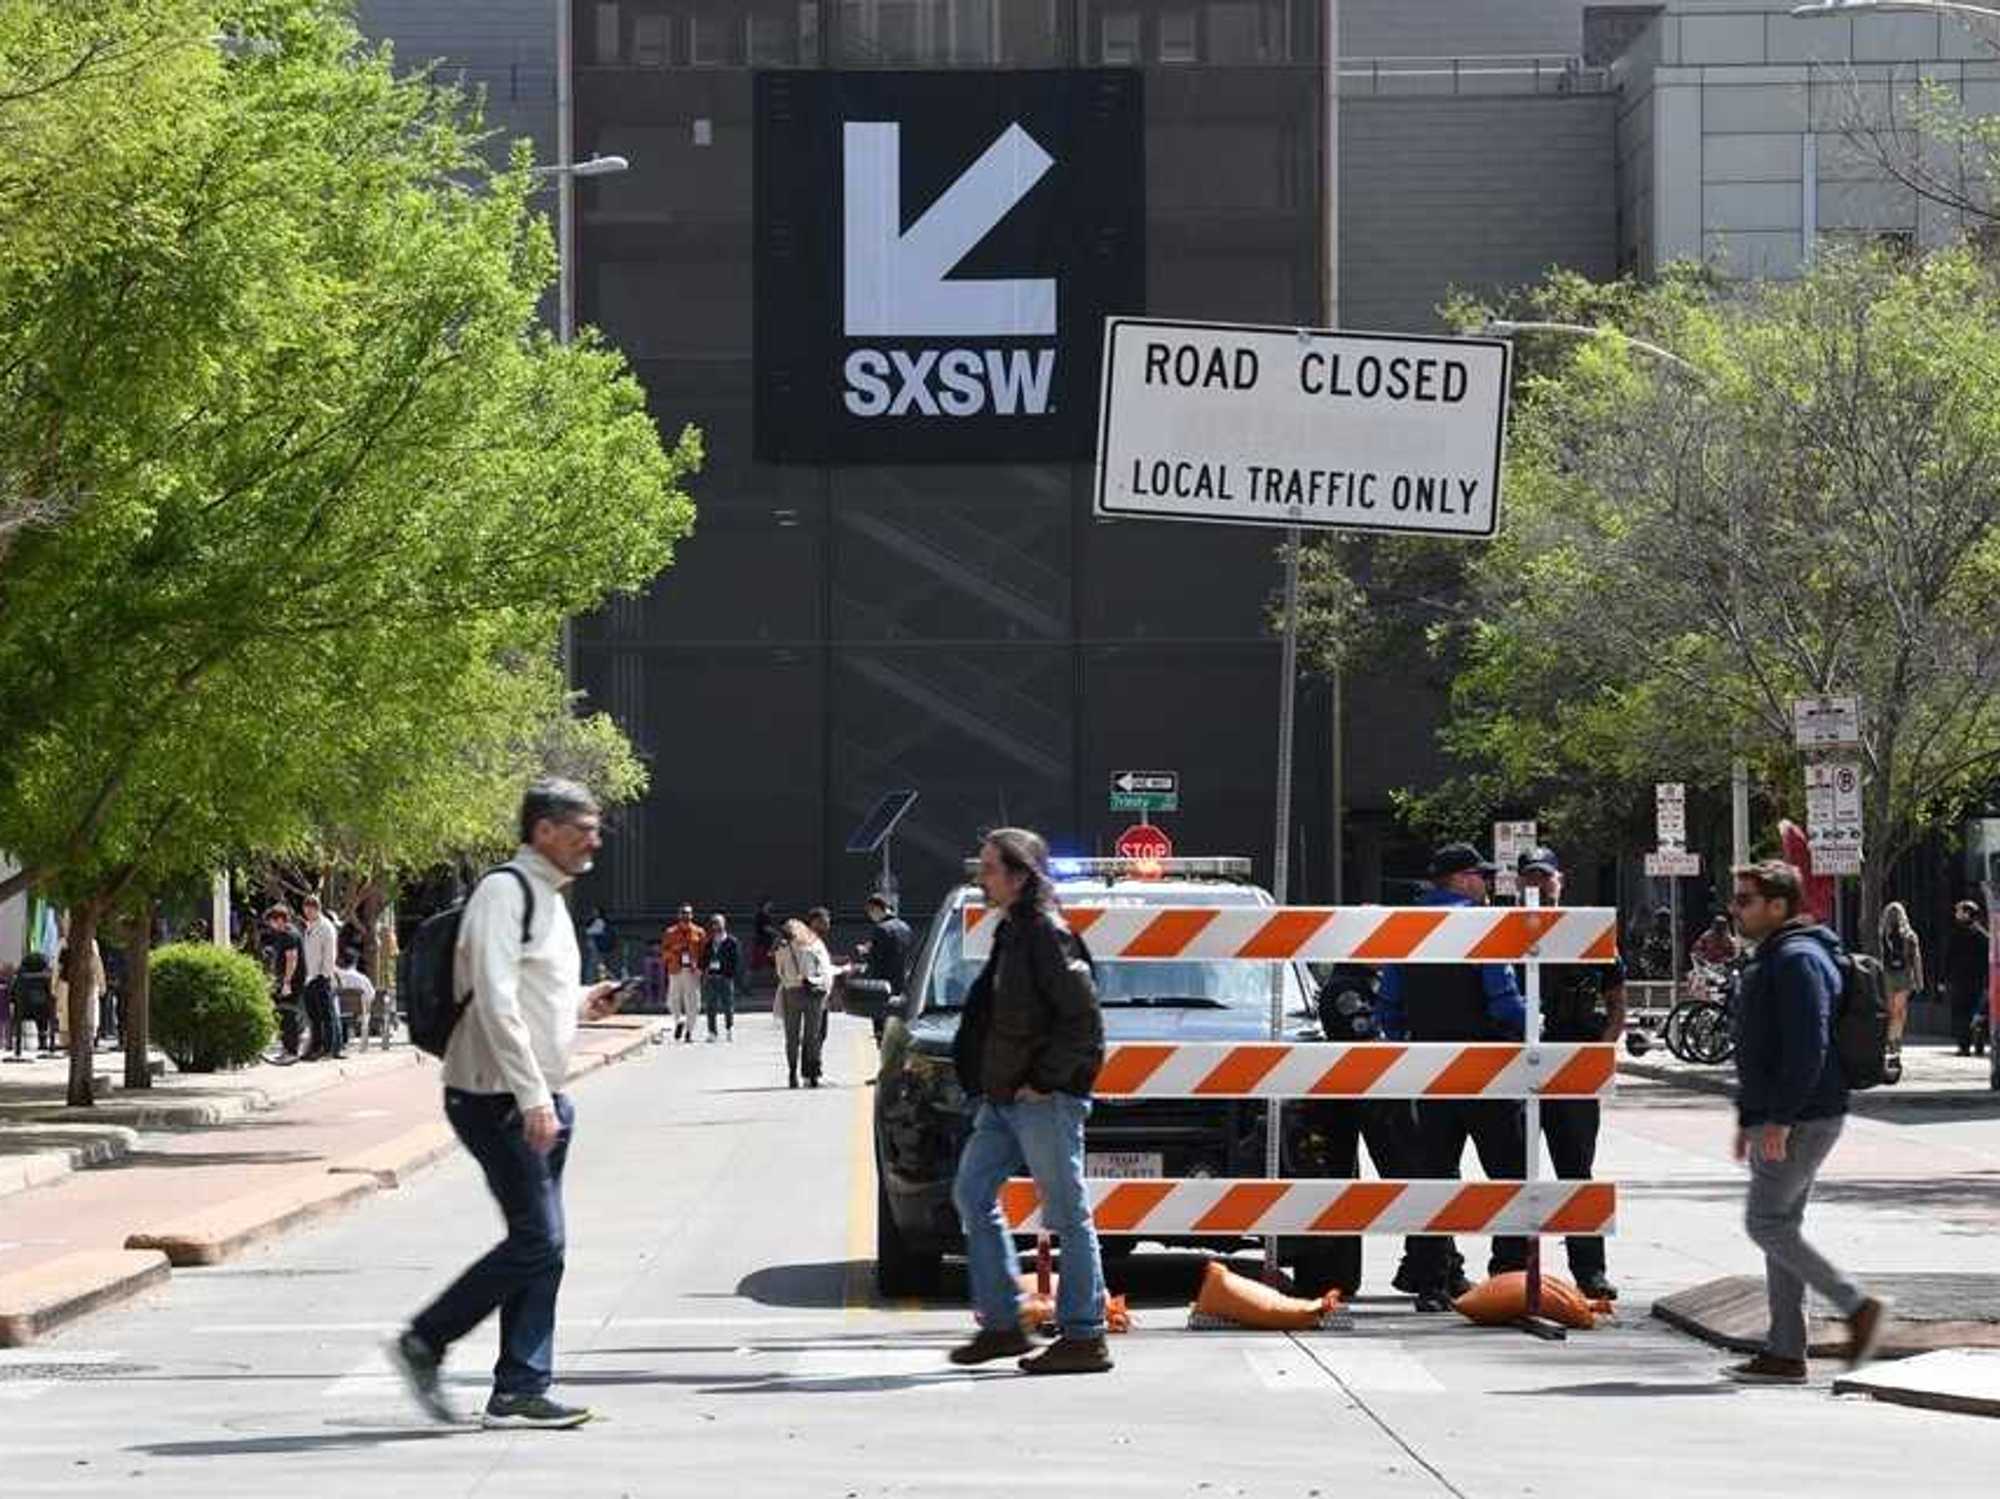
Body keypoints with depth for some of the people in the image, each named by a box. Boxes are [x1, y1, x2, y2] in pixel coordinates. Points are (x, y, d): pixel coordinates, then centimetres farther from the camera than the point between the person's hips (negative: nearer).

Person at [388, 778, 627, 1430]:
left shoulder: (549, 897, 18)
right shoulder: (504, 892, -13)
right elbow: (495, 1002, -21)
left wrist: (581, 1003, 10)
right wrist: (533, 1098, -24)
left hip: (539, 1100, 10)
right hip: (499, 1100, -10)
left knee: (541, 1246, 7)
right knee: (536, 1242, -11)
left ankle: (521, 1390, 9)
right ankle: (423, 1342, 0)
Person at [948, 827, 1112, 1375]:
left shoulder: (1047, 934, -15)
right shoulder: (1011, 932, 14)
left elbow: (1084, 1020, -19)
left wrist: (1042, 1080, -18)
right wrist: (982, 1079, 16)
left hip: (1045, 1100, -10)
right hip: (1003, 1099, 10)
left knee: (1068, 1216, -3)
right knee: (972, 1196, 10)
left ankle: (1084, 1338, 3)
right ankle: (1001, 1325, 16)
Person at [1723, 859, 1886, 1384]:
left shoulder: (1798, 960, -15)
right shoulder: (1772, 960, 19)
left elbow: (1807, 1047, -23)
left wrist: (1778, 1120, -25)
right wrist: (1748, 1119, 25)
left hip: (1802, 1120, -11)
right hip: (1780, 1122, 11)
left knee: (1766, 1224, -10)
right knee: (1779, 1227, 9)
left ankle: (1857, 1306, -5)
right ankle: (1784, 1353, 11)